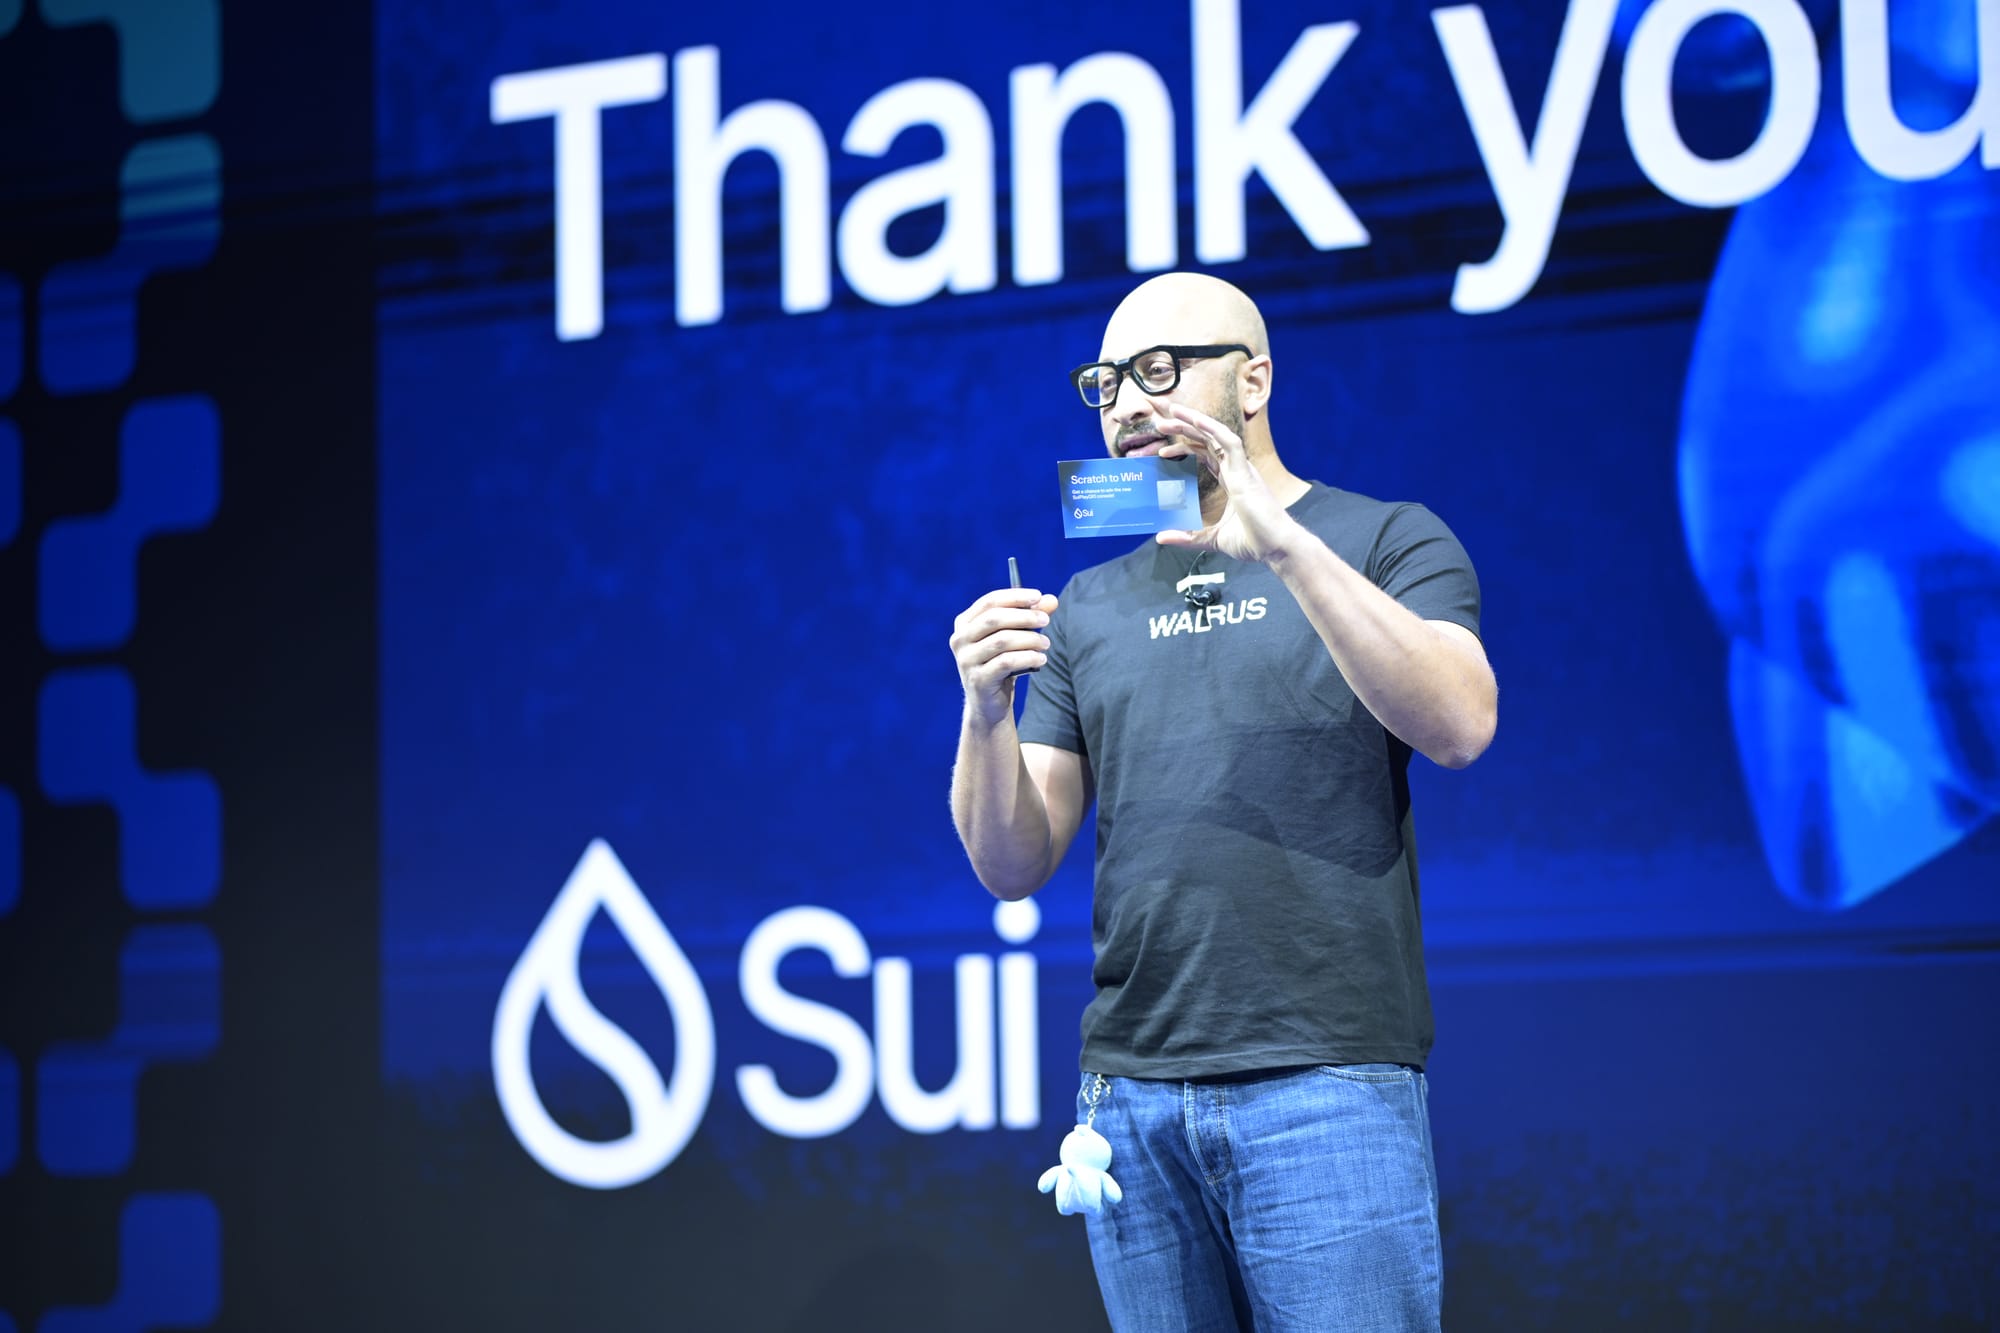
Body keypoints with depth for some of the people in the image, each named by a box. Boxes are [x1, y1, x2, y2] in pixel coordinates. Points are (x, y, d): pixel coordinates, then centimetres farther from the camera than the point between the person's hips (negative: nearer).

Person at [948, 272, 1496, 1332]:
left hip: (1327, 1082, -4)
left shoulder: (1385, 541, 6)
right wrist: (987, 710, -9)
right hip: (1129, 1084, 4)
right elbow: (1013, 865, 11)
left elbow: (1459, 726, -14)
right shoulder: (1089, 607, 18)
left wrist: (1281, 541, -20)